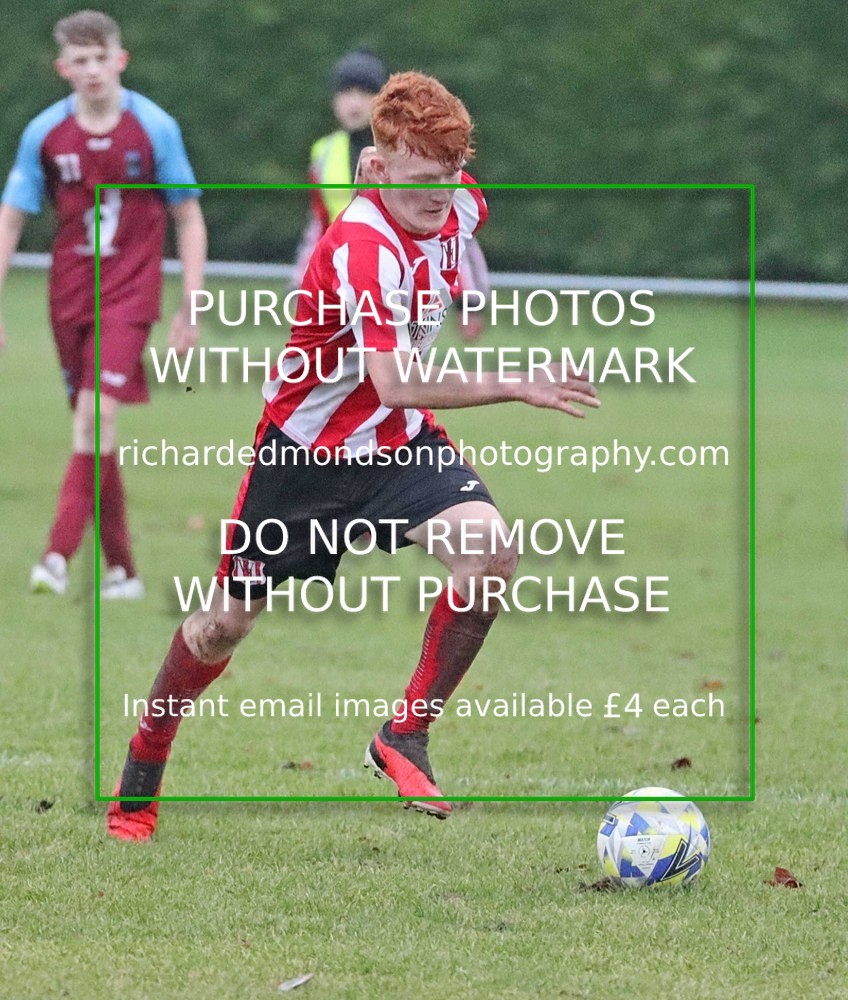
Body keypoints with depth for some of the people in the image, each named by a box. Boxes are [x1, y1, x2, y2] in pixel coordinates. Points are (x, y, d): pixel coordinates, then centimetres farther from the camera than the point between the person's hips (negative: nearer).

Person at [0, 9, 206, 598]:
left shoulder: (155, 128, -6)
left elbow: (189, 220, 1)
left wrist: (190, 308, -2)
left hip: (129, 296, -3)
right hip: (69, 298, 3)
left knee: (96, 414, -19)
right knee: (95, 429, 7)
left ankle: (59, 556, -23)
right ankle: (121, 569, 15)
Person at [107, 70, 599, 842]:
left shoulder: (461, 208, -9)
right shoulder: (362, 246, -32)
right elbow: (394, 382, -43)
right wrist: (516, 388, -45)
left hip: (398, 443, 5)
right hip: (307, 450, -5)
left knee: (490, 549, -23)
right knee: (229, 618, 7)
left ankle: (406, 738, -9)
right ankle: (141, 774, 30)